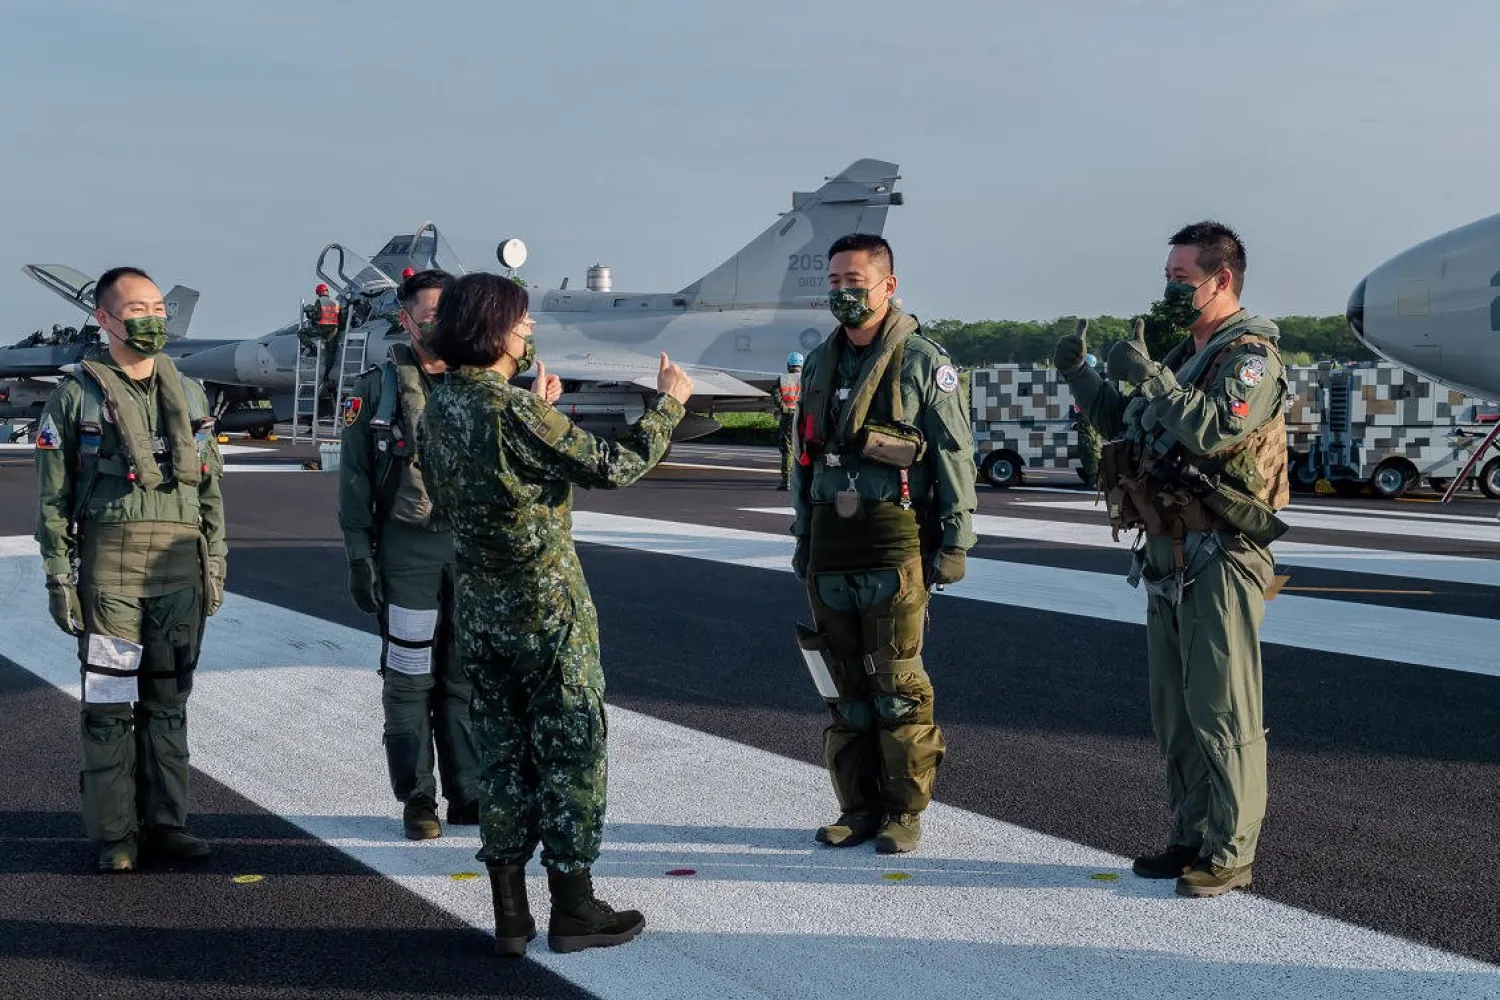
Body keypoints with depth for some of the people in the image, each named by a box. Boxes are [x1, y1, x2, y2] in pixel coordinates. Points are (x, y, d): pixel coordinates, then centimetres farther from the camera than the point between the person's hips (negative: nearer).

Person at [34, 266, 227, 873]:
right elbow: (54, 498, -1)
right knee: (110, 704, 0)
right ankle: (114, 834, 8)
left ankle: (164, 823, 17)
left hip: (182, 567, 4)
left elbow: (210, 488, 14)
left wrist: (216, 564, 9)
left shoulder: (188, 395, 12)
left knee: (168, 701, 8)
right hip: (110, 569, -4)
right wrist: (58, 576, -7)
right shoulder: (77, 396, 0)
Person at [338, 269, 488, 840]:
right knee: (410, 678, 3)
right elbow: (355, 479, 2)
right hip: (408, 550, -2)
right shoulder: (376, 391, 2)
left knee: (467, 677, 6)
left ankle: (468, 794, 15)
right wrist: (360, 558, -4)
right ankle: (417, 797, 13)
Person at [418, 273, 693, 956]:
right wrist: (668, 402, -6)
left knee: (501, 750, 13)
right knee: (571, 749, 5)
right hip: (547, 604, -8)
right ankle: (572, 910, 13)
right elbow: (611, 466, -18)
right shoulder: (513, 411, -21)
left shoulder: (439, 406, 4)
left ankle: (510, 915, 18)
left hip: (477, 605, 8)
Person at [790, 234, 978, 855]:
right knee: (848, 686, 10)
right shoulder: (819, 362, 15)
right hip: (830, 548, 6)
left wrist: (955, 541, -8)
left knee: (897, 684, -3)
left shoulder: (923, 361, -3)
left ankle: (904, 811, 8)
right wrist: (802, 537, 18)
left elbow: (955, 456, -5)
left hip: (895, 547, -6)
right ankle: (858, 808, 19)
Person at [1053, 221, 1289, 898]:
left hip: (1220, 561, -10)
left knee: (1223, 711, -5)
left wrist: (1146, 373, -22)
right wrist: (1079, 375, 16)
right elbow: (1126, 428, 26)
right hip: (1169, 560, 10)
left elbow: (1215, 429, -28)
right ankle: (1191, 837, 25)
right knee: (1174, 710, 14)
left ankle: (1229, 854, 3)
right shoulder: (1185, 356, 19)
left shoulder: (1251, 354, -10)